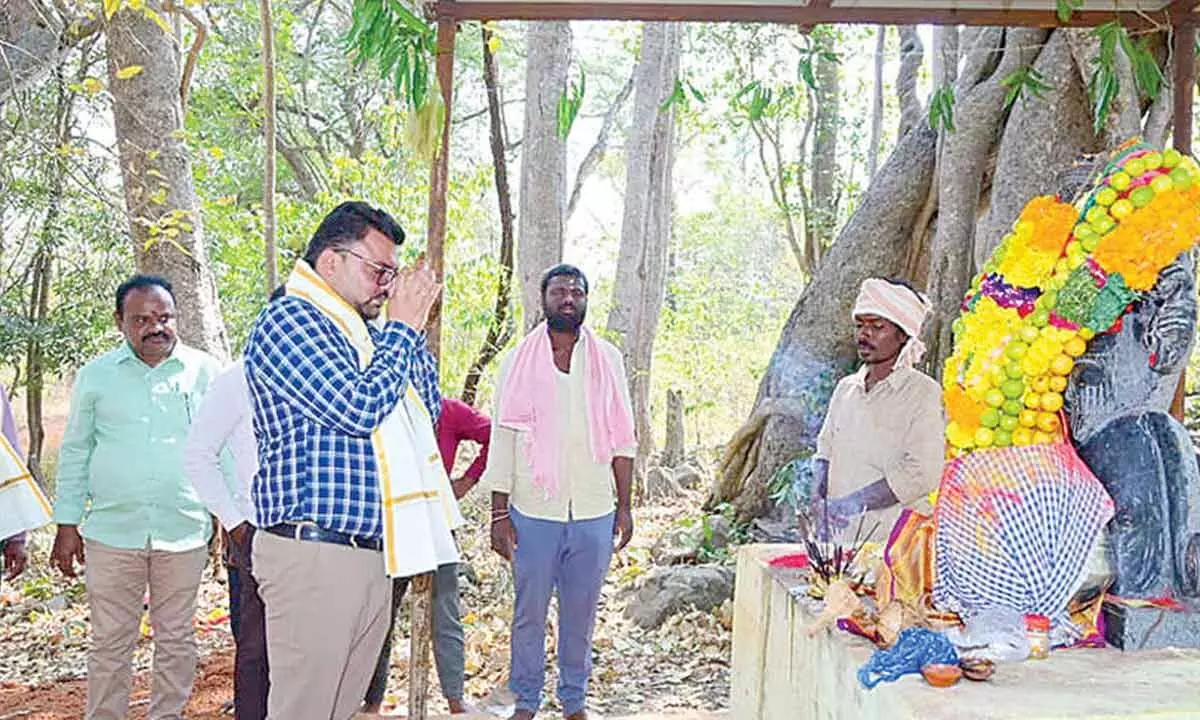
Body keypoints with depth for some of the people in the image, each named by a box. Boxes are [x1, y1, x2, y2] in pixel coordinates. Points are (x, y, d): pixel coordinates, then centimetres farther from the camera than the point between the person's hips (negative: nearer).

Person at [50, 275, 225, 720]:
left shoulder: (205, 371, 1)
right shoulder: (95, 376, 4)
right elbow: (75, 452, 9)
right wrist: (67, 524, 5)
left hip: (185, 531, 0)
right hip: (111, 532, 0)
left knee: (176, 640, 11)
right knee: (110, 643, 8)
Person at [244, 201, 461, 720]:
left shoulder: (362, 331, 17)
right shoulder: (288, 319, -9)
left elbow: (428, 409, 19)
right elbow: (360, 408, -20)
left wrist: (411, 326, 9)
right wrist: (402, 327, -7)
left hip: (373, 555, 9)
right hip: (314, 555, -9)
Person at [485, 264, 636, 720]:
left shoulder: (608, 360, 5)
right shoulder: (518, 362, 1)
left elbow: (622, 439, 7)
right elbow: (502, 441, 1)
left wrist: (624, 505, 3)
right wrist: (499, 514, -3)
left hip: (594, 513, 1)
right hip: (533, 512, -1)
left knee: (581, 614, 11)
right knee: (529, 612, 8)